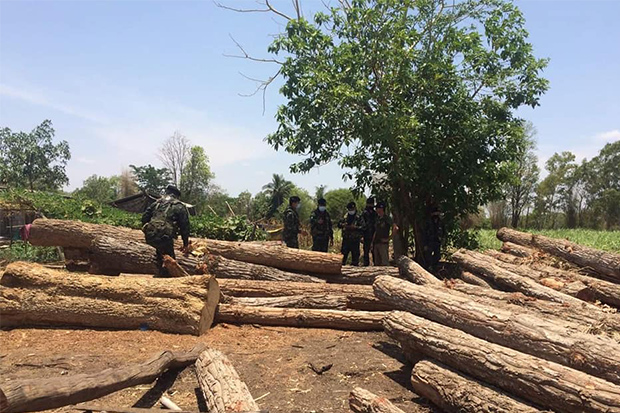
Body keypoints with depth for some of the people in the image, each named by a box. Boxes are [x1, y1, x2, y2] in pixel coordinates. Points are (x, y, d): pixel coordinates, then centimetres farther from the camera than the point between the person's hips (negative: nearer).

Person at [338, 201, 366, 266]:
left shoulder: (359, 218, -1)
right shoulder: (345, 217, 11)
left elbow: (363, 227, -7)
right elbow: (339, 225, 20)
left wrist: (355, 227, -17)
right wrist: (343, 225, -2)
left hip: (355, 240, -3)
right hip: (346, 239, 3)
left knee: (355, 254, 1)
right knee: (344, 253, 6)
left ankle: (354, 265, 10)